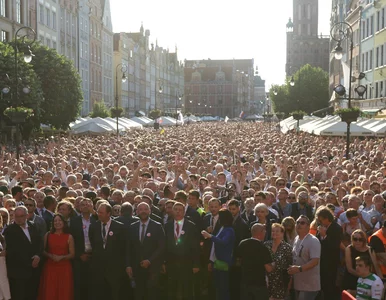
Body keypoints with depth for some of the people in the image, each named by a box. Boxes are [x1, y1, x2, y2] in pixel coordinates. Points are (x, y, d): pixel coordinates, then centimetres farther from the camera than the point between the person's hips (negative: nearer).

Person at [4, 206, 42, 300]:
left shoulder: (32, 227, 10)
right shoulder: (10, 230, -7)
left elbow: (40, 243, 11)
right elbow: (12, 251, -12)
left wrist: (38, 255, -9)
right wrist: (29, 262, -11)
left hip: (33, 270, 5)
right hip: (18, 271, -5)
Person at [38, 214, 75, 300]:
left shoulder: (69, 237, 2)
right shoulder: (47, 235, 5)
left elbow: (72, 254, 1)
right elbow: (43, 251, 7)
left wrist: (61, 257, -14)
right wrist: (51, 256, -11)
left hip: (64, 268, -1)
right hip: (50, 267, 1)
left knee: (64, 293, 1)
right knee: (49, 292, -1)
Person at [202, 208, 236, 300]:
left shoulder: (229, 230, -13)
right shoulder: (222, 228, 13)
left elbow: (223, 242, -30)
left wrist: (210, 236, -34)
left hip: (223, 262, -9)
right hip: (216, 261, 9)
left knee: (223, 288, -4)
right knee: (217, 287, 15)